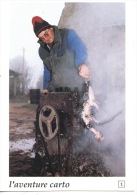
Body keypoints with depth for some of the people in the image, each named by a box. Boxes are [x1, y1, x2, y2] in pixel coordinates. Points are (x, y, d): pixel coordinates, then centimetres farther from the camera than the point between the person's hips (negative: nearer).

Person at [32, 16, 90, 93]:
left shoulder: (68, 35, -12)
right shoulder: (42, 50, 9)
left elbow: (80, 49, -30)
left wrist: (81, 65, -51)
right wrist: (46, 87, 12)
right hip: (55, 88, 6)